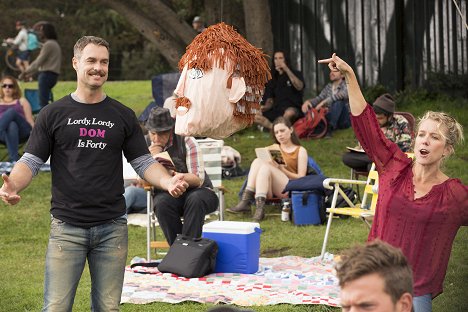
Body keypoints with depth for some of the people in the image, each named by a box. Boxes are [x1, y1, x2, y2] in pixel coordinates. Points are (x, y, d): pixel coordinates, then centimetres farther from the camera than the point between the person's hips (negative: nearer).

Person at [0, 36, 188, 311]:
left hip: (112, 228, 2)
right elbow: (31, 162, 2)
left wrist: (168, 181, -12)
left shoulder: (123, 116, 9)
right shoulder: (53, 114, 4)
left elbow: (144, 163, 8)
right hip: (67, 227, -2)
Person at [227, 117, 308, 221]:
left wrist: (281, 169, -9)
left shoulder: (300, 151, 12)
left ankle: (259, 208, -45)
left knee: (266, 167, -28)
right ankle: (245, 202, -35)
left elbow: (301, 178, 2)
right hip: (270, 191, 4)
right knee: (258, 161, -20)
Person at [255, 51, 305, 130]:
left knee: (290, 113, -41)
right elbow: (270, 100, 15)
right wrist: (266, 107, -10)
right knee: (257, 117, -22)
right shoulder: (273, 80, 19)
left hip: (293, 110, -4)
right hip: (277, 111, 4)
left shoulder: (295, 74, 7)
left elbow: (299, 87, -15)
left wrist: (287, 70, -17)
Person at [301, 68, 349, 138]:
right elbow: (319, 98, 5)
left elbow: (343, 94, -29)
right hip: (331, 118, 5)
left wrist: (324, 101, -33)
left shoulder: (346, 86, -6)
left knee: (338, 101, -33)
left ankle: (329, 129, -39)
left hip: (344, 120, -5)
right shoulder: (328, 86, 13)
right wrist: (308, 101, -17)